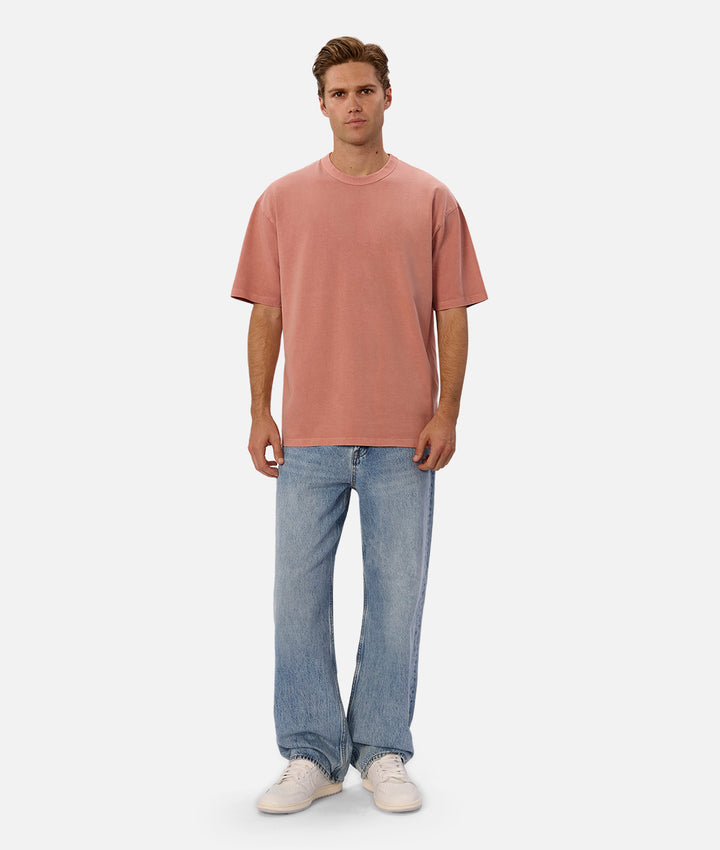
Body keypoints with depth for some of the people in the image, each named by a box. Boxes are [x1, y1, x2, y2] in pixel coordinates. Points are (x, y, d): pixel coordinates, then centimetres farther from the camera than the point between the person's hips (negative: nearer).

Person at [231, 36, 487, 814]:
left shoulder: (430, 200, 5)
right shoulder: (282, 200, 8)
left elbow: (453, 314, 4)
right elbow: (265, 313, 8)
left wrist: (447, 412, -5)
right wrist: (259, 413, 0)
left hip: (403, 437, -1)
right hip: (308, 435, 1)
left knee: (396, 597, 5)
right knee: (298, 595, 3)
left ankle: (383, 754, 19)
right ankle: (311, 756, 16)